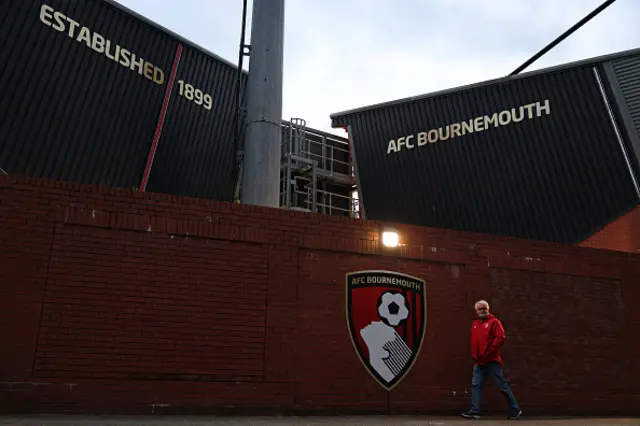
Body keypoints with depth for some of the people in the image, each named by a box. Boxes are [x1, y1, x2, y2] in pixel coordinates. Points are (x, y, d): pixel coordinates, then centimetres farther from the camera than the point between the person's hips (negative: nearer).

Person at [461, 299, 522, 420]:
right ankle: (475, 411, 2)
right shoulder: (474, 324, 16)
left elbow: (501, 338, -16)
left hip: (492, 361, -6)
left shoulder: (494, 322, -5)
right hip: (479, 362, 7)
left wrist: (488, 353, -16)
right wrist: (474, 355, 9)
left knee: (502, 385, -1)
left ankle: (515, 409, 12)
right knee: (476, 385, 1)